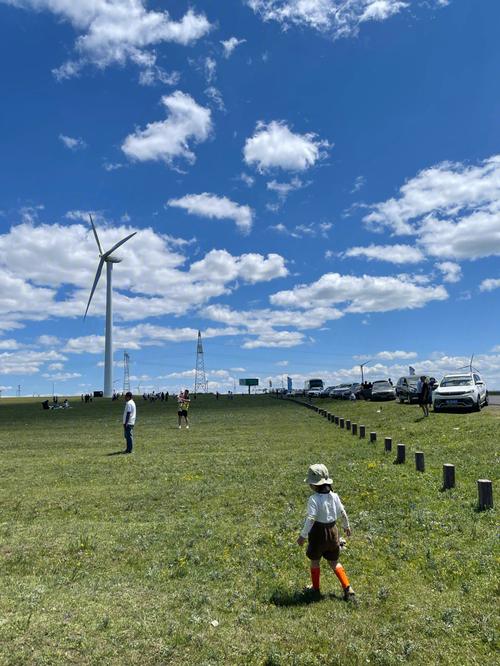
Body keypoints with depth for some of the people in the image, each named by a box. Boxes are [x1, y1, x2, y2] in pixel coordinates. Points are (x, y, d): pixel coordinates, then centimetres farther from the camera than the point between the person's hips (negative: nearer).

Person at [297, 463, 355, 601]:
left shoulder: (314, 499, -22)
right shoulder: (334, 496, -4)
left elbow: (310, 519, -27)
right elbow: (343, 513, 7)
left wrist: (303, 535, -21)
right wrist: (347, 526, 23)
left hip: (318, 532, -5)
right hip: (332, 531, 5)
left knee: (315, 561, 19)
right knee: (334, 562, 20)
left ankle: (315, 588, 34)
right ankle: (348, 588, 12)